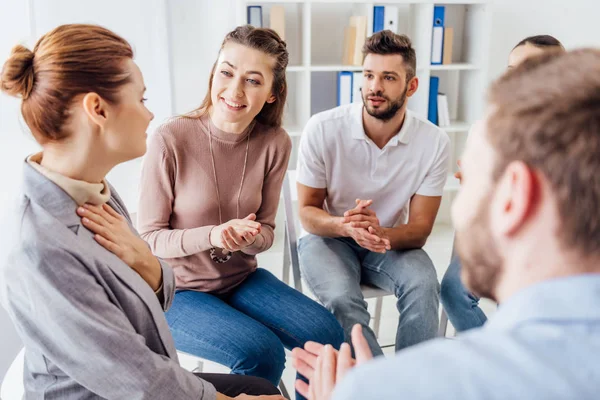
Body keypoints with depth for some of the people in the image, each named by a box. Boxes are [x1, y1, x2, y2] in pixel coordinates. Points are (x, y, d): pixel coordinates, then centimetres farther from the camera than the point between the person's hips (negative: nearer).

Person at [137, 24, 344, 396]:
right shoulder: (170, 139, -20)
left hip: (242, 279, 4)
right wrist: (211, 236, -29)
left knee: (327, 334, -11)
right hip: (179, 290, -4)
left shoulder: (275, 143, -8)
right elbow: (149, 237, -12)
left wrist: (250, 237, -23)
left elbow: (265, 231, 1)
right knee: (261, 351, -24)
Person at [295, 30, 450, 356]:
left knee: (423, 286, -29)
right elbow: (307, 211, -7)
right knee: (342, 298, -31)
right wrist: (346, 227, -30)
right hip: (328, 236, -1)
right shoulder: (322, 129, -17)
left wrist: (381, 233, -32)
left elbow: (420, 229, -8)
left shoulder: (434, 142, -13)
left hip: (391, 241, 2)